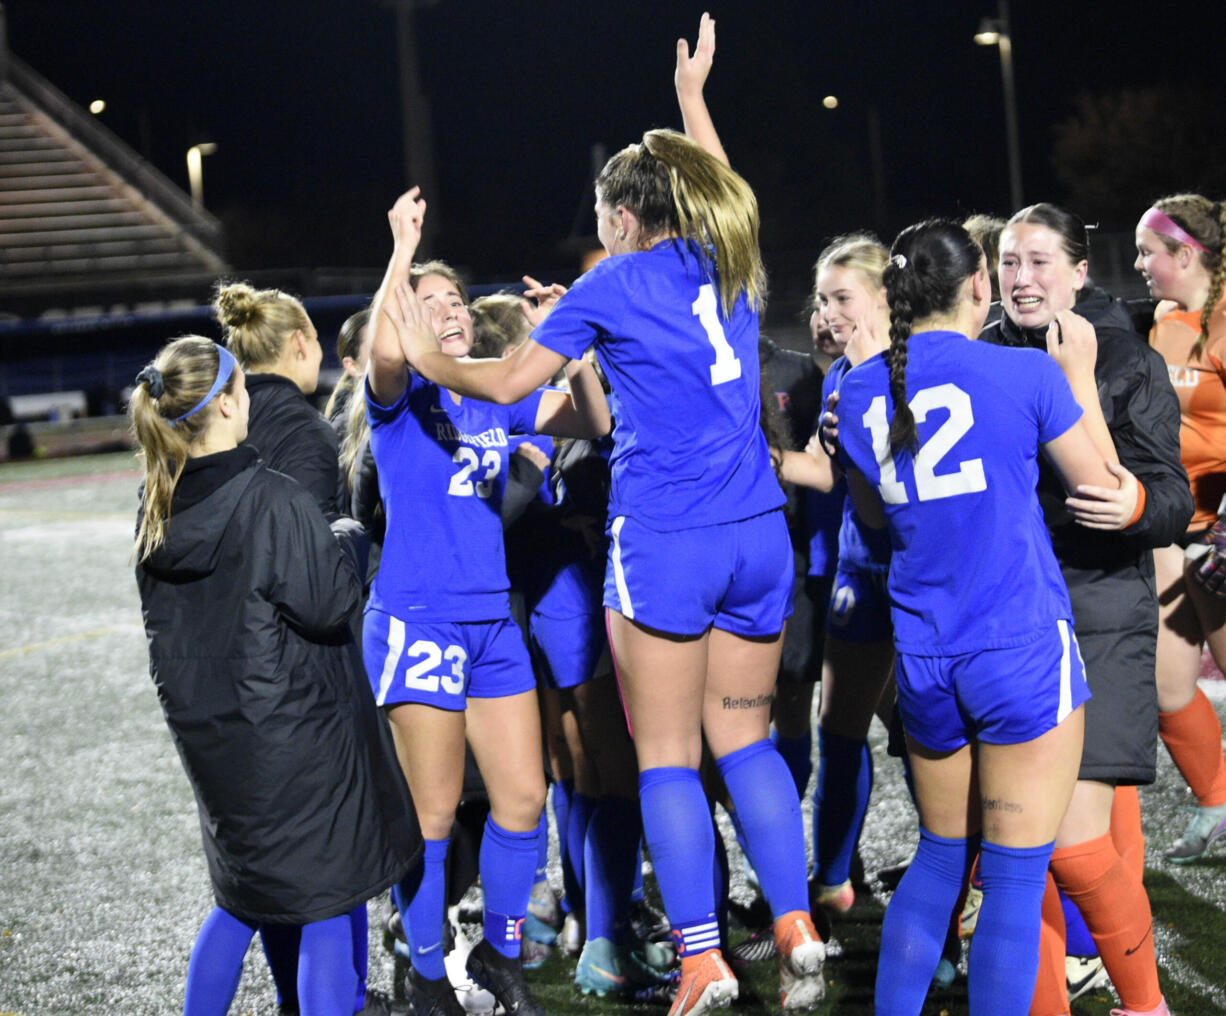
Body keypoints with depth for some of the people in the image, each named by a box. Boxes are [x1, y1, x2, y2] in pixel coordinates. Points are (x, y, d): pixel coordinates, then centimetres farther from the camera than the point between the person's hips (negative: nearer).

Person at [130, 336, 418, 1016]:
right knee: (325, 895, 4)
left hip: (203, 725, 7)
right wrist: (352, 546, -1)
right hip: (291, 727, -7)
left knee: (244, 894, 22)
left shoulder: (157, 508, 3)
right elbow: (329, 608, -18)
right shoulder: (272, 502, -19)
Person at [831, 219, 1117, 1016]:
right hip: (1023, 652, -5)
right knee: (1016, 878, 1)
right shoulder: (1028, 374, -8)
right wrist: (1081, 377, 14)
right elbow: (1103, 489, 4)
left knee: (940, 859, 20)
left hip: (924, 661, 5)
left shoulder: (863, 391, 4)